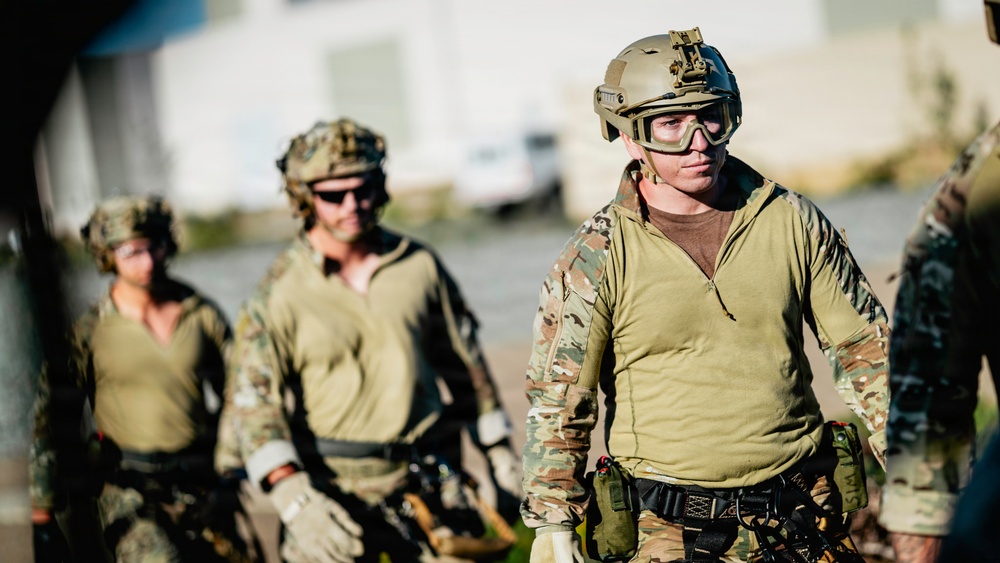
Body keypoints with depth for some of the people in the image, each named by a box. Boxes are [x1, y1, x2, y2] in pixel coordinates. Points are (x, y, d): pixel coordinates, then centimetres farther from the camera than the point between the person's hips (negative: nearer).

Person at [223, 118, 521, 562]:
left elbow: (465, 363, 17)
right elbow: (253, 400, -11)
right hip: (332, 488, -3)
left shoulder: (420, 266, 7)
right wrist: (293, 498, -23)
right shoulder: (279, 294, -5)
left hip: (424, 486, 3)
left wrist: (500, 457, 18)